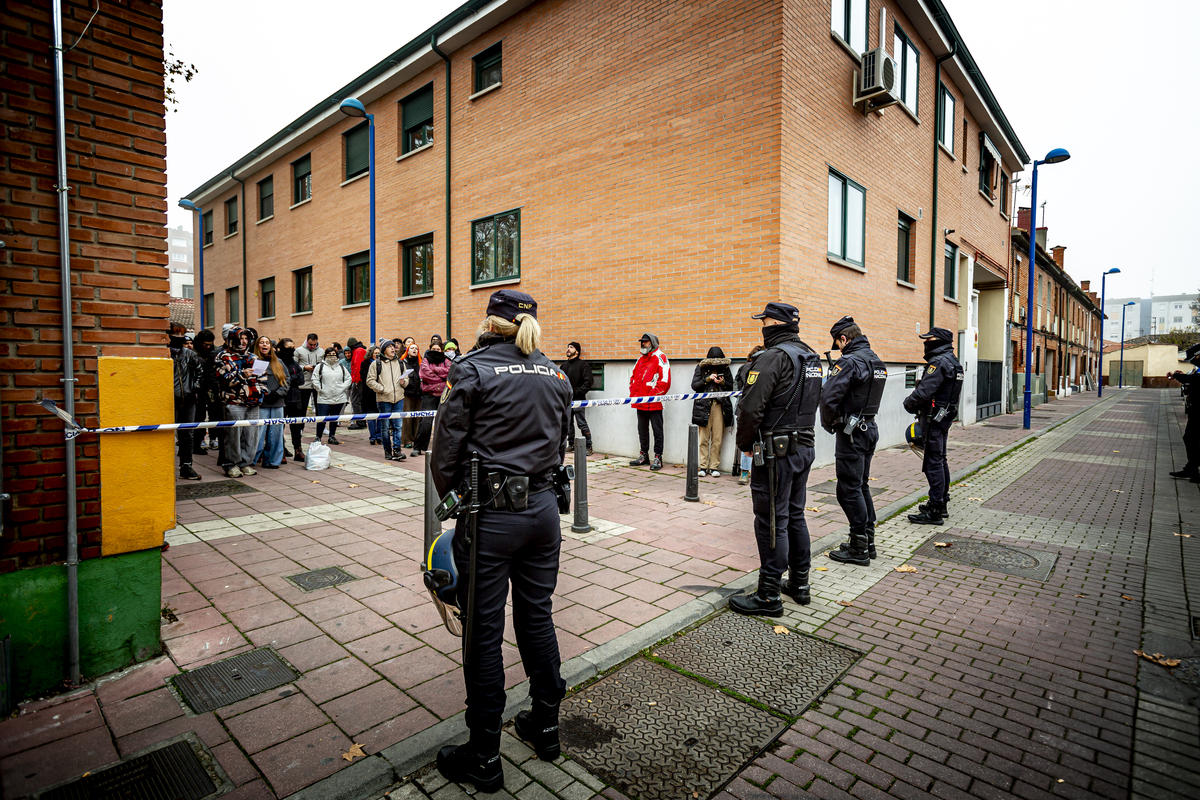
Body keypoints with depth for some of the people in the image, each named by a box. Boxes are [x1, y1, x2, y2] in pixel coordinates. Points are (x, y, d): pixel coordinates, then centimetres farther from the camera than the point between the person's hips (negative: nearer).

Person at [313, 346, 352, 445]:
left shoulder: (341, 367, 12)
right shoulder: (320, 366, 2)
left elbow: (348, 378, 14)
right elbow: (315, 379, 0)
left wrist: (343, 388, 0)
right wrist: (320, 389, -8)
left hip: (339, 398, 4)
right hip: (324, 398, -3)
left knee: (335, 418, 11)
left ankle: (332, 437, 22)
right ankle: (318, 437, 7)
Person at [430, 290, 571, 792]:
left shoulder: (471, 370, -10)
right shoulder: (554, 374, 6)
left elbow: (445, 453, -7)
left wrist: (454, 499, 9)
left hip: (489, 516, -5)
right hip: (543, 509, 6)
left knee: (484, 631, 8)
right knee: (537, 618, 20)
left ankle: (484, 758, 25)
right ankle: (545, 727, 37)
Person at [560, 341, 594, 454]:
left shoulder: (583, 364, -4)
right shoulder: (563, 365, 16)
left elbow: (589, 381, -11)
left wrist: (577, 392, -15)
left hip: (578, 400, -7)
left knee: (582, 424, -5)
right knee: (568, 423, 11)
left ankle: (588, 446, 2)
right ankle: (571, 445, 21)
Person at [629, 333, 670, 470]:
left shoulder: (660, 358, -7)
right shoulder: (641, 359, 18)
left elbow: (665, 381, -15)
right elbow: (633, 377, 22)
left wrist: (653, 395, -16)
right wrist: (633, 393, 7)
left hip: (654, 404, -8)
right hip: (640, 404, 8)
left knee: (657, 431, 0)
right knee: (642, 430, 15)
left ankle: (658, 458, 6)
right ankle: (643, 456, 25)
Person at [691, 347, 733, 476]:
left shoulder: (725, 368, 11)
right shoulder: (701, 368, 7)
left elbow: (732, 386, 14)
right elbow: (694, 385, 1)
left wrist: (723, 382, -5)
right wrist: (708, 379, -11)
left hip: (720, 406, 1)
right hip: (704, 406, -1)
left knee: (717, 439, 0)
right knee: (704, 439, -2)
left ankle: (714, 467, 8)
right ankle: (703, 466, 7)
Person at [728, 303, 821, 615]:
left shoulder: (774, 357, -16)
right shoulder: (811, 357, 13)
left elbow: (750, 407, -22)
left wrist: (745, 443, -7)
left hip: (777, 451, -9)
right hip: (805, 446, 9)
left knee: (772, 521, -3)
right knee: (795, 516, 18)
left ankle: (769, 596, 6)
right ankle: (799, 584, 30)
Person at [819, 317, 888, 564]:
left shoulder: (850, 361, -17)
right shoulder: (877, 361, 12)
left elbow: (829, 397, -24)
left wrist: (828, 423, -8)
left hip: (852, 433, -9)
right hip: (870, 428, 9)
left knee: (849, 489, -2)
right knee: (862, 486, 17)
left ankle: (859, 549, 4)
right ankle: (868, 541, 26)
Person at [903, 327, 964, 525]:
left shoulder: (939, 362, -17)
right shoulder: (953, 362, 16)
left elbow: (923, 392, -23)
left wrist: (908, 403, -5)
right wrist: (918, 407, 11)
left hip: (934, 419, -11)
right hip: (945, 417, 11)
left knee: (934, 464, -7)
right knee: (940, 461, 17)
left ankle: (934, 512, -4)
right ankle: (941, 504, 28)